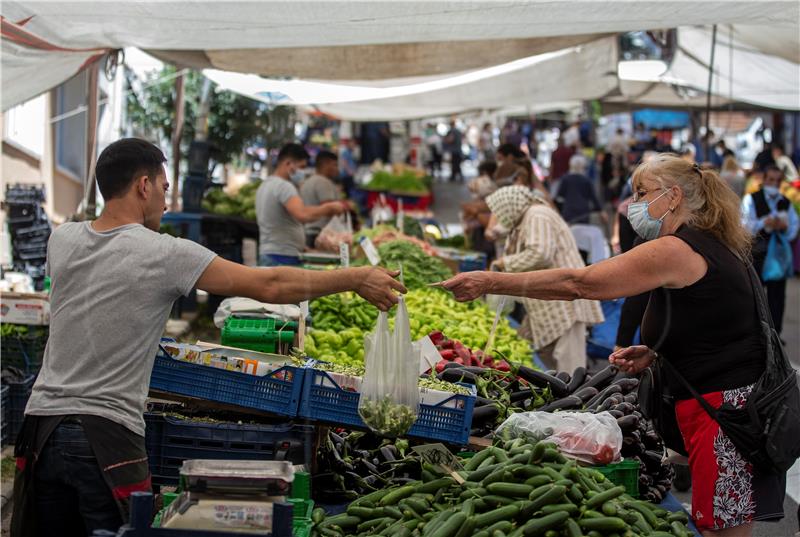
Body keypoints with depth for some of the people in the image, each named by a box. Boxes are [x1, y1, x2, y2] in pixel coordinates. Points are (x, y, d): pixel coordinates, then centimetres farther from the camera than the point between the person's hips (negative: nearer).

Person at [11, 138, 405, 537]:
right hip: (107, 437, -5)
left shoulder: (62, 240, 5)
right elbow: (270, 286, -10)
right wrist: (357, 279, -2)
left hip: (42, 424, 6)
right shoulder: (164, 254, -11)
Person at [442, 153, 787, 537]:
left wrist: (490, 282, -14)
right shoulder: (709, 247, 17)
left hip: (726, 407, -10)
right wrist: (653, 355, 13)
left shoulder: (675, 250, -14)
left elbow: (579, 282, -16)